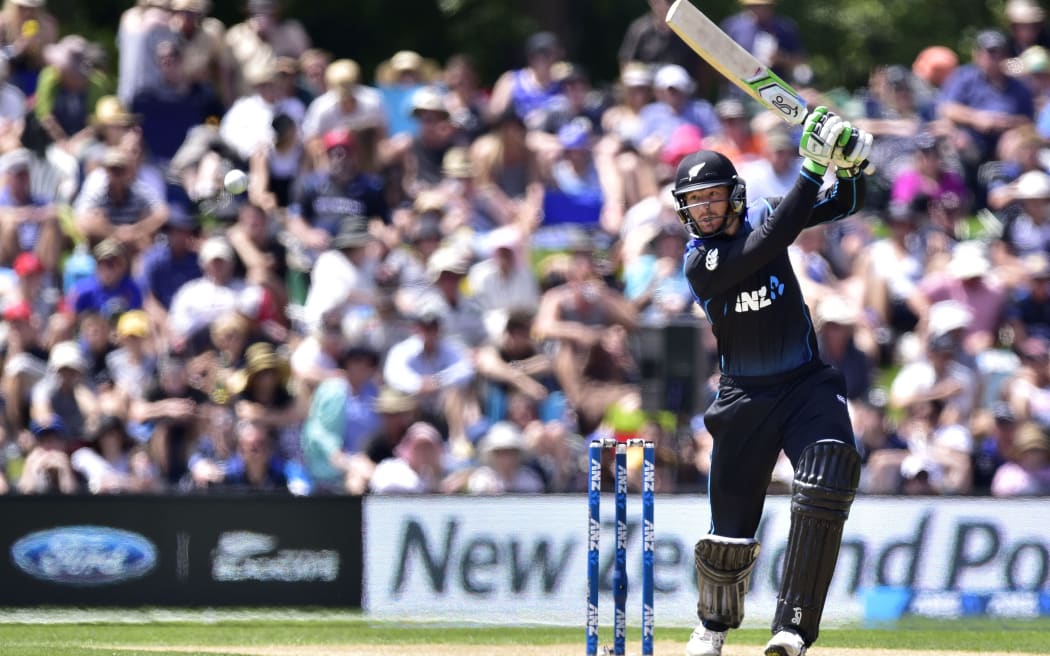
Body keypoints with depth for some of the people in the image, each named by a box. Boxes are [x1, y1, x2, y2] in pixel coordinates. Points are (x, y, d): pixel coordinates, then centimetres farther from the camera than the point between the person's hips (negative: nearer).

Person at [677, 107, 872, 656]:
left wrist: (852, 165, -21)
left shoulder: (762, 214, 0)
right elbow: (768, 243, -28)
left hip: (808, 384, 2)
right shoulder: (699, 263, -14)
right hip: (745, 399, -2)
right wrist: (813, 166, -31)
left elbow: (847, 204, 3)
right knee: (730, 534, 1)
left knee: (827, 483, -26)